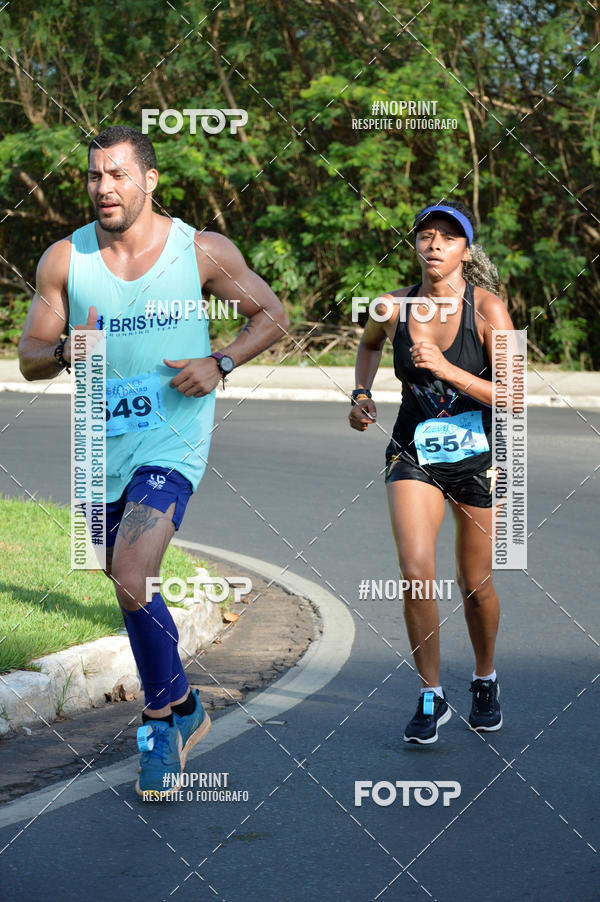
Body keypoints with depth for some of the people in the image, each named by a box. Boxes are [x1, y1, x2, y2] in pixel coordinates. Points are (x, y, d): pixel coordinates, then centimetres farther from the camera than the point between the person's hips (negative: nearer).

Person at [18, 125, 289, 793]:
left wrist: (220, 363, -10)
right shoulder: (65, 260, -1)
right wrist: (69, 351, -20)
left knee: (131, 578, -20)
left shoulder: (201, 251, -5)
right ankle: (183, 710, 35)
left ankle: (162, 720, 0)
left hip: (173, 437, -4)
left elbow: (271, 316, 7)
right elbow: (29, 358, 3)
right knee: (126, 584, 14)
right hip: (103, 442, 4)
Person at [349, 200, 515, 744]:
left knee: (475, 584, 9)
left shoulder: (488, 310, -14)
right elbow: (369, 344, 20)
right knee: (416, 572, -17)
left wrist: (448, 370, -27)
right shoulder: (394, 307, -6)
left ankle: (485, 680, 37)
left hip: (478, 457, -1)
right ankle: (431, 697, -3)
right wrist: (362, 394, 6)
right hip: (414, 454, 1)